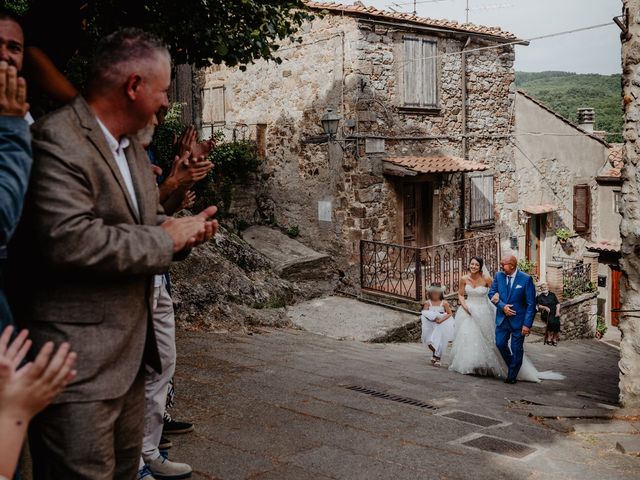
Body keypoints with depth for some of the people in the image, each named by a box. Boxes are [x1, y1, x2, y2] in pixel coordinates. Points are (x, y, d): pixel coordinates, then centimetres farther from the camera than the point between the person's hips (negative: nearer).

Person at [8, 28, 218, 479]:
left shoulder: (131, 145, 12)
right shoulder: (59, 139, -17)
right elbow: (68, 240, -29)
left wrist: (183, 228, -1)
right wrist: (165, 240, -19)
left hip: (129, 353, 9)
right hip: (77, 365, -9)